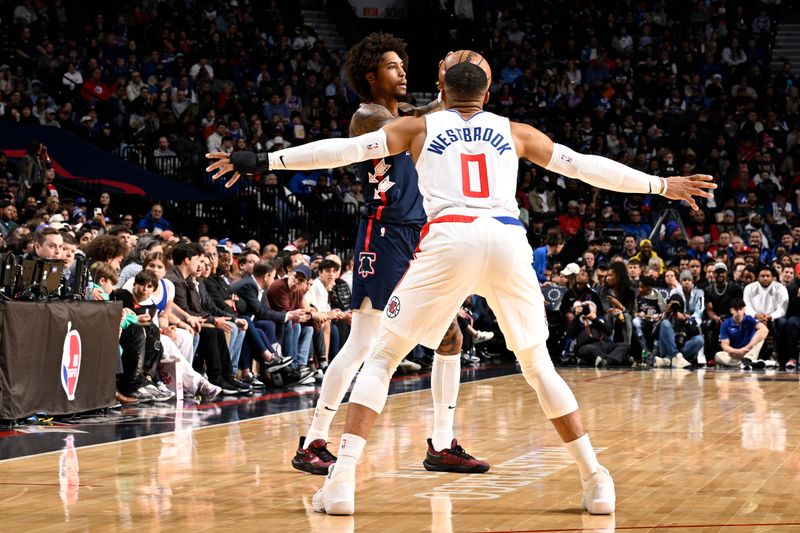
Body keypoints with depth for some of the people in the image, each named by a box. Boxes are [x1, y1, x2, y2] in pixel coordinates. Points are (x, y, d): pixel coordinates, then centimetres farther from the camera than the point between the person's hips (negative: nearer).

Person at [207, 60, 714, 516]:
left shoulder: (420, 126, 22)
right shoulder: (515, 132, 26)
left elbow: (345, 148, 14)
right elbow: (586, 166, 29)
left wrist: (263, 161, 17)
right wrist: (663, 185, 38)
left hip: (448, 237, -2)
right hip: (508, 238, 2)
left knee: (383, 357, 9)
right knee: (538, 365, 19)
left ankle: (342, 480, -6)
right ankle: (597, 481, 12)